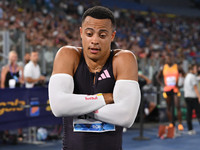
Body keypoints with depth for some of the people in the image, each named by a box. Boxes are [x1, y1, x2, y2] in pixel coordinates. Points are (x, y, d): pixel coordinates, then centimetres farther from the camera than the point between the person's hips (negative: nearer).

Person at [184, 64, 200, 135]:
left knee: (189, 113, 3)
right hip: (193, 97, -8)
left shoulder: (187, 77, 17)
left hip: (186, 97, 8)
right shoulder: (193, 77, -11)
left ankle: (190, 129, 2)